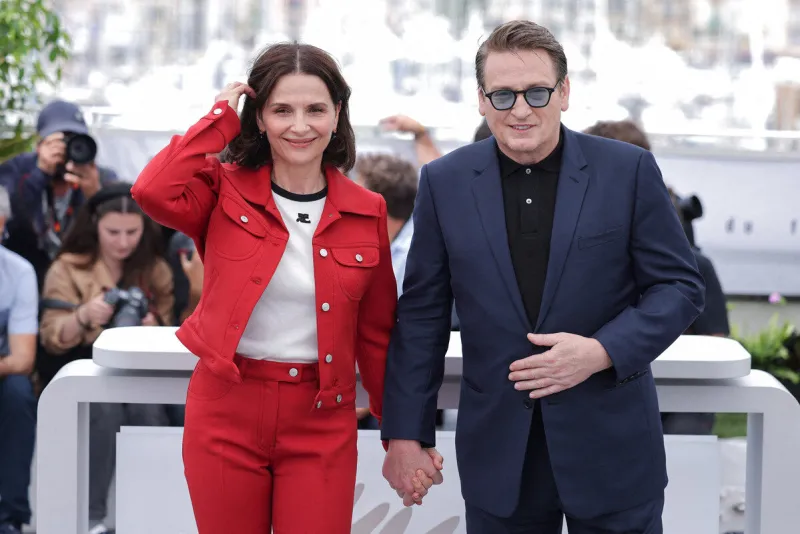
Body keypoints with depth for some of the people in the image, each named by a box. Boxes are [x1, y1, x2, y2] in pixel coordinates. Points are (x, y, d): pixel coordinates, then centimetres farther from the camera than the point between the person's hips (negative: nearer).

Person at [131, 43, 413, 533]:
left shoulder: (367, 212, 1)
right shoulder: (225, 191, -3)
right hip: (225, 415, 0)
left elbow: (376, 332, 8)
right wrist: (220, 119, -10)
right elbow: (154, 193, -25)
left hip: (321, 423, 1)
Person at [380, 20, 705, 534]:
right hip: (497, 454, 1)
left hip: (613, 449, -1)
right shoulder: (445, 183, 1)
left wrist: (603, 351, -16)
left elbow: (680, 285, -1)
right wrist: (406, 435, 2)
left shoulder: (628, 171, -4)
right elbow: (422, 315, 4)